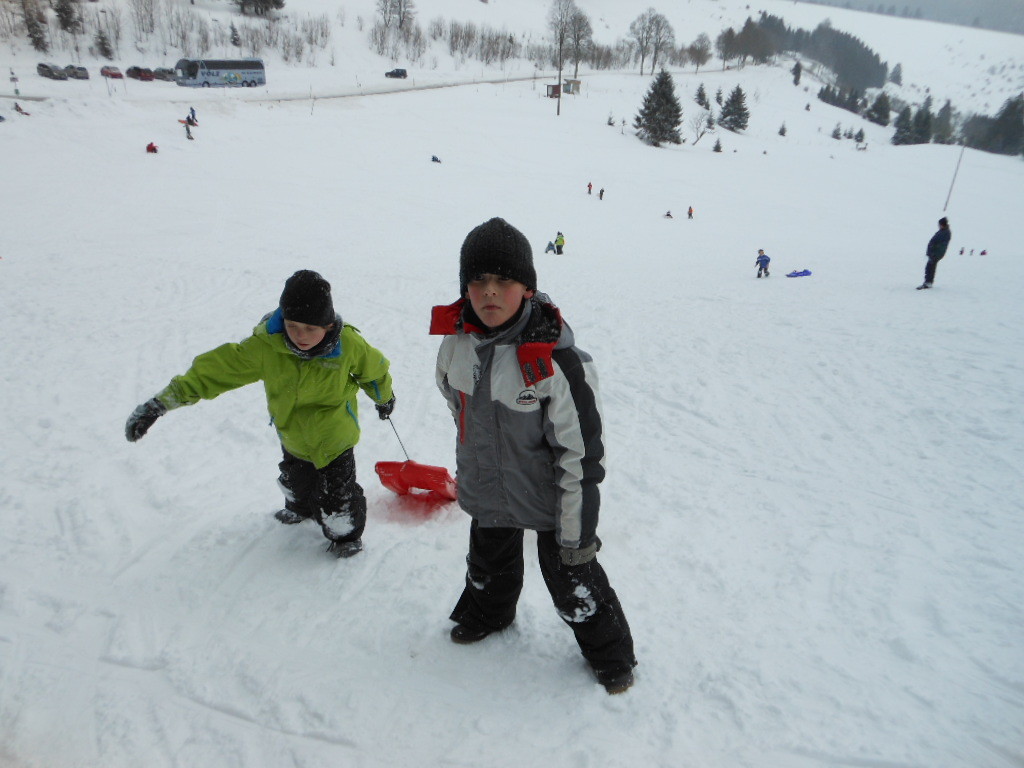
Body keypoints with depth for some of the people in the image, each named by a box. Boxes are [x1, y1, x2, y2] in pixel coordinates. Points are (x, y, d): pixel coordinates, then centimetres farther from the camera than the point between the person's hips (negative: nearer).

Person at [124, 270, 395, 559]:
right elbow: (217, 368, -27)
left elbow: (374, 369, -6)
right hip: (292, 436, 3)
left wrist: (384, 398, 15)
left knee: (336, 494, 4)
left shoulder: (348, 344, -28)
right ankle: (300, 509, 64)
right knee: (296, 482, 28)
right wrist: (160, 402, -32)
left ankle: (346, 535, 37)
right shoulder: (266, 345, -27)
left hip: (333, 436, -3)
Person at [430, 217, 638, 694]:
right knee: (489, 565, 29)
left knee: (573, 584, 10)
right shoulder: (456, 340, -11)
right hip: (486, 491, 6)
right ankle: (486, 613, 61)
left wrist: (577, 530, -17)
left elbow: (582, 451, -23)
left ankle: (610, 653, 38)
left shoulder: (555, 359, -30)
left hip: (548, 496, -5)